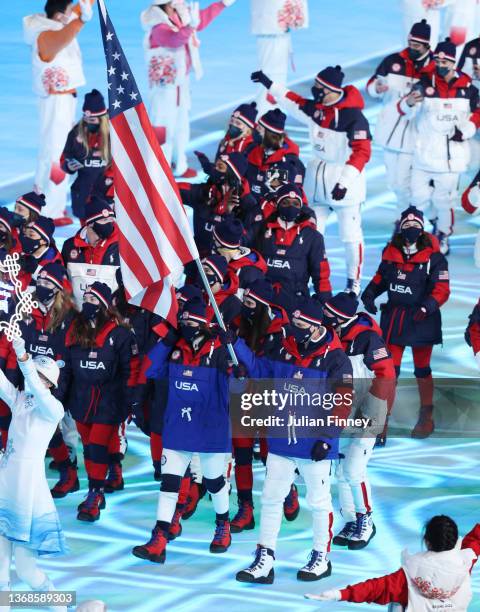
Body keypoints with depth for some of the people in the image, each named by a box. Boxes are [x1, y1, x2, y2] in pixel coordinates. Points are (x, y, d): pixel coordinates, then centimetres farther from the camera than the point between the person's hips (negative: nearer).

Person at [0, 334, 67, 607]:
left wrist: (24, 359, -45)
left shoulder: (53, 408, -10)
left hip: (27, 490, -6)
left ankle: (60, 605, 18)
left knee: (26, 569, -2)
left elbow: (38, 391, -29)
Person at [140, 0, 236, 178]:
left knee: (181, 125, 17)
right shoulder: (159, 28, -25)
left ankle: (179, 165, 28)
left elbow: (202, 19, 19)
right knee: (164, 128, -6)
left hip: (181, 81, 9)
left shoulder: (180, 18, 2)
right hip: (166, 85, -9)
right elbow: (174, 40, -46)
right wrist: (190, 26, -63)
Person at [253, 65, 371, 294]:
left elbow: (362, 152, -24)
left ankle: (354, 281, 10)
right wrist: (268, 83, 23)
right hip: (318, 178, 7)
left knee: (350, 234, -2)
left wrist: (345, 181, -31)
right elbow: (294, 103, 22)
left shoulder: (353, 116, -21)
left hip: (346, 181, -7)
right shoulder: (316, 108, 2)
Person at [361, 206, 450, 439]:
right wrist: (370, 293, -3)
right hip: (393, 316, 3)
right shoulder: (391, 252, 0)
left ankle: (426, 417, 26)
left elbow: (442, 290, -15)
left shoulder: (433, 257, -14)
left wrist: (428, 306, -31)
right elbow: (382, 277, 14)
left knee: (422, 369, 11)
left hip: (421, 320, -3)